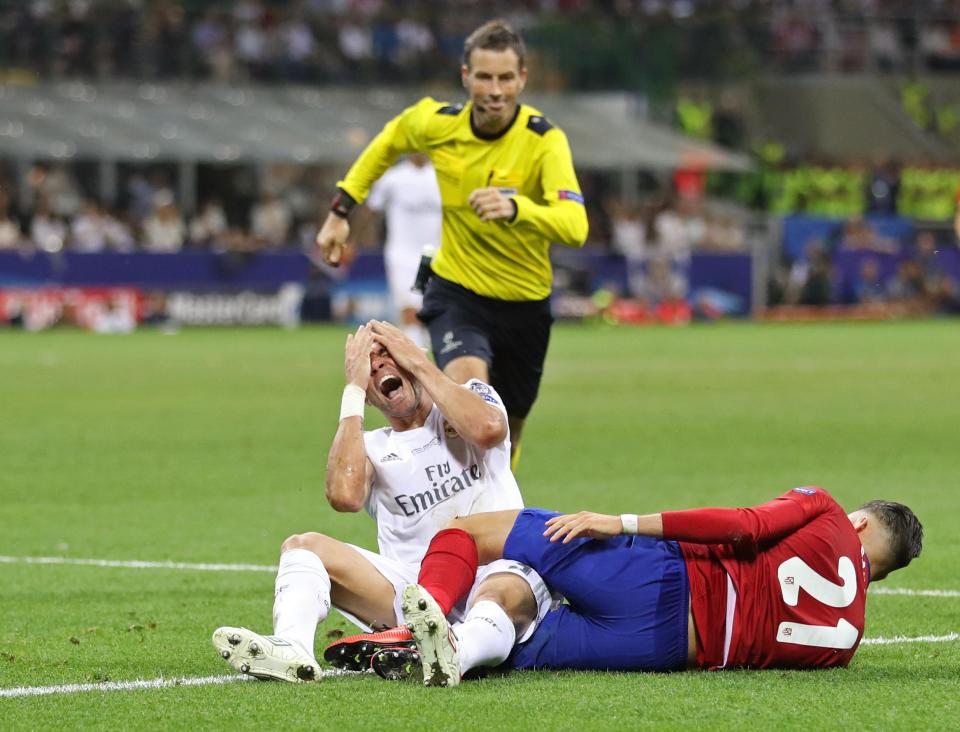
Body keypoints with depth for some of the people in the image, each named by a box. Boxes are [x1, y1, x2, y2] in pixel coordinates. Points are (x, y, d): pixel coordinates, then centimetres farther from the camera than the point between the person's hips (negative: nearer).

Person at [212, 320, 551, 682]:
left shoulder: (474, 396, 15)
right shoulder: (373, 448, 17)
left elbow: (488, 429, -13)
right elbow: (344, 496, -8)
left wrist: (421, 365, -2)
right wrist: (353, 390, 1)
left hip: (495, 568, -2)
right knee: (302, 546, -17)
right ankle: (291, 649, -43)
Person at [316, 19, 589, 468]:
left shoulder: (544, 140, -20)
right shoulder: (435, 123, -12)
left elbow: (575, 227, -36)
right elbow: (388, 142, 15)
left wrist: (515, 208, -54)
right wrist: (342, 208, 11)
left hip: (523, 304, 0)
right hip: (457, 295, 0)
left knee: (507, 429, 15)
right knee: (468, 383, -33)